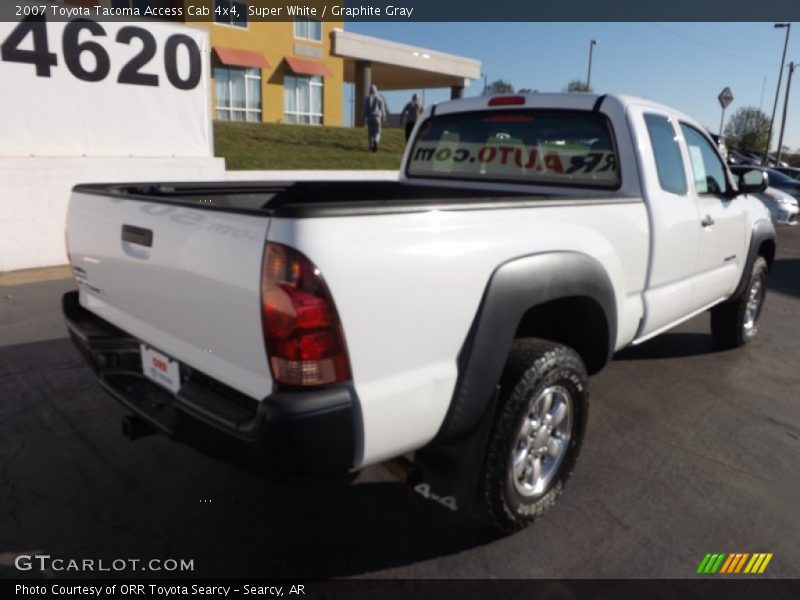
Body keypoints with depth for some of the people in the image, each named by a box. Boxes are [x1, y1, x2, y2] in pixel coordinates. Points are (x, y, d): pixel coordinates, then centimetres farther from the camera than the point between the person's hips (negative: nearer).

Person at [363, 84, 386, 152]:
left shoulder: (367, 98, 3)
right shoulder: (379, 98, 2)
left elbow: (365, 109, -2)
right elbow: (382, 109, 4)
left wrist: (365, 117, -1)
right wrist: (383, 117, 14)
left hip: (369, 117, 1)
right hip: (377, 117, -1)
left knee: (370, 132, 11)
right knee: (377, 132, 0)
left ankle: (371, 145, 12)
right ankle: (376, 141, -29)